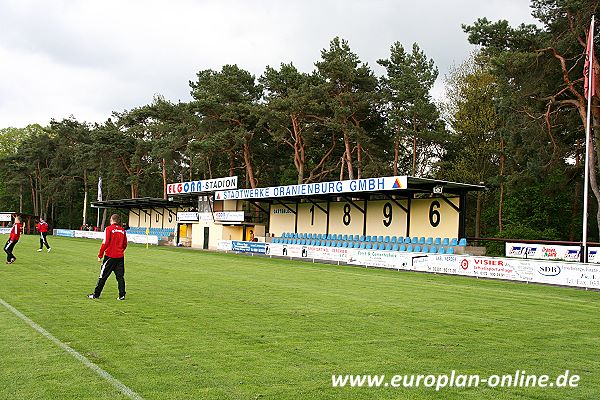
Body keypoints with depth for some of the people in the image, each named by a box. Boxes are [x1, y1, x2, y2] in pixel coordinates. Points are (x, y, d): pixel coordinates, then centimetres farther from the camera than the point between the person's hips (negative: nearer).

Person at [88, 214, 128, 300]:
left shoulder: (109, 229, -7)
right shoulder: (122, 230, 6)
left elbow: (105, 243, -11)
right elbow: (125, 244, 11)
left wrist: (100, 255, -5)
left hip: (110, 256, -4)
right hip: (120, 257, 4)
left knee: (103, 276, 5)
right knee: (120, 276, 7)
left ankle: (96, 294, 13)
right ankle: (122, 295, 3)